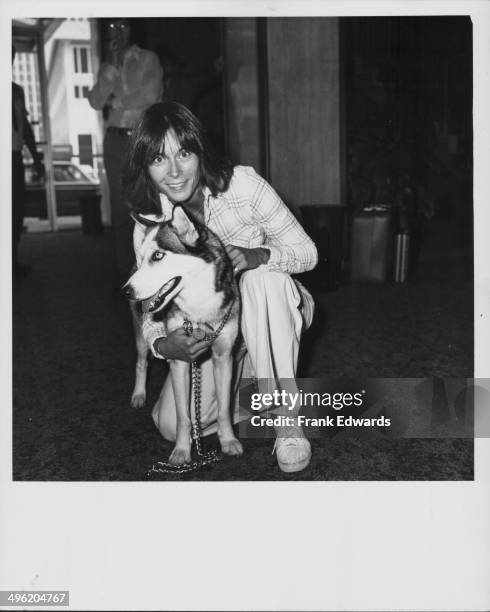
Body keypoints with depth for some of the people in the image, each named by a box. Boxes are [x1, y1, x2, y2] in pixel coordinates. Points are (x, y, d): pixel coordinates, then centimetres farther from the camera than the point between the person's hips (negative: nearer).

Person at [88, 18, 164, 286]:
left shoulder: (148, 59, 4)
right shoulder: (107, 66, 15)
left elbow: (150, 96, -10)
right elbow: (96, 102, 1)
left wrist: (115, 101, 0)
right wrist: (113, 65, -6)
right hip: (116, 140, 4)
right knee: (120, 209, 3)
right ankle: (124, 272, 10)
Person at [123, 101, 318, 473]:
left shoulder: (242, 184, -22)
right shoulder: (149, 228, -14)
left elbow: (307, 253, -17)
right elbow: (153, 309, -8)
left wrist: (257, 255, -39)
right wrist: (162, 344, -32)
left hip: (275, 310, -1)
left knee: (262, 278, -38)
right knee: (172, 425, -17)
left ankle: (287, 417, -23)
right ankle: (250, 382, 12)